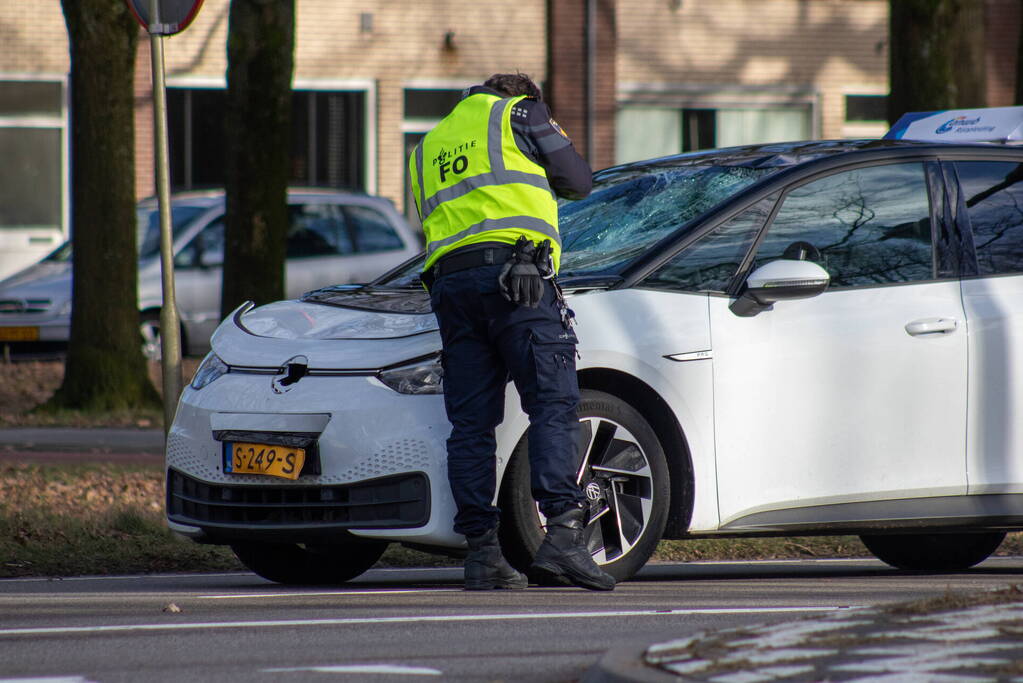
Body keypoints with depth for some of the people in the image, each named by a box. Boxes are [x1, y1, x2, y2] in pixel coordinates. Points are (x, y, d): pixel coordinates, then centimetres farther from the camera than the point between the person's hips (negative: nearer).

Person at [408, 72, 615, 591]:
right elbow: (578, 181, 16)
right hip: (514, 272, -5)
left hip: (447, 281, 5)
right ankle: (562, 533, -27)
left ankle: (481, 550, -3)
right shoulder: (520, 113, 15)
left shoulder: (427, 149, 31)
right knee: (553, 406, -11)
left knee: (470, 423, 3)